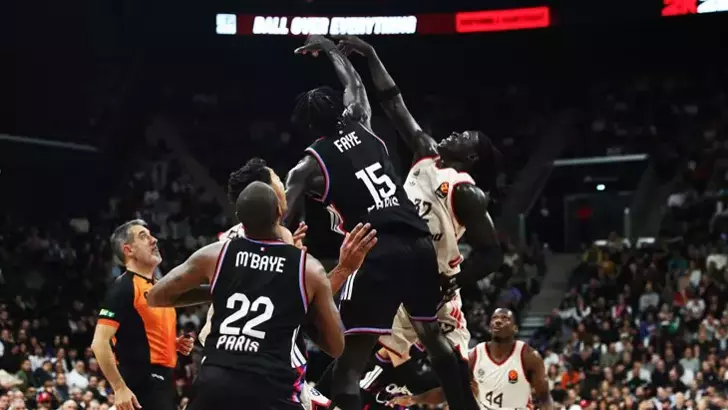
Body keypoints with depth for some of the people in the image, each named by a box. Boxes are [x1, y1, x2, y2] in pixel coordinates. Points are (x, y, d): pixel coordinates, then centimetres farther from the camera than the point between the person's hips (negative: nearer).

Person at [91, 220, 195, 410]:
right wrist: (119, 388, -24)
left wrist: (175, 343, 10)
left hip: (162, 379, 10)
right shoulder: (123, 288, -12)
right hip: (141, 382, -10)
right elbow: (99, 342, -20)